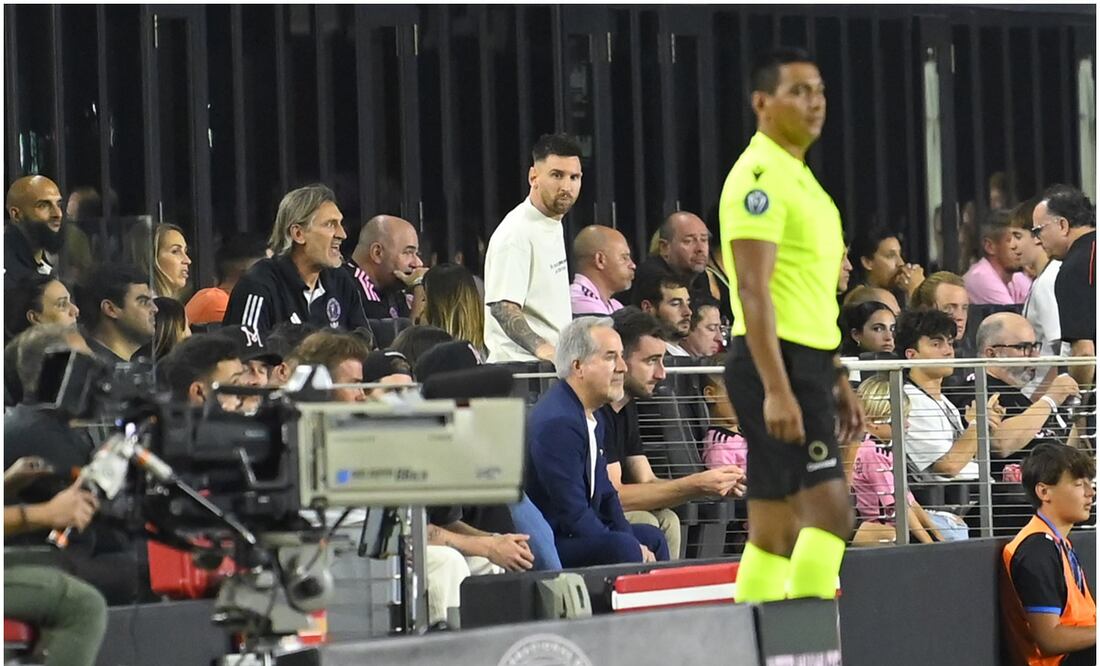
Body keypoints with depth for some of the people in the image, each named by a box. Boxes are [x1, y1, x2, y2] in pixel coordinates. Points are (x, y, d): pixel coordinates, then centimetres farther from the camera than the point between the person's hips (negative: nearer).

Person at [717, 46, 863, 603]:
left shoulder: (800, 178, 19)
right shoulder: (760, 176, -12)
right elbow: (754, 290, -19)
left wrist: (837, 381, 23)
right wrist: (776, 389, -25)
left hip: (804, 364, 10)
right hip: (775, 365, -10)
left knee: (776, 530, 8)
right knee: (830, 509, -16)